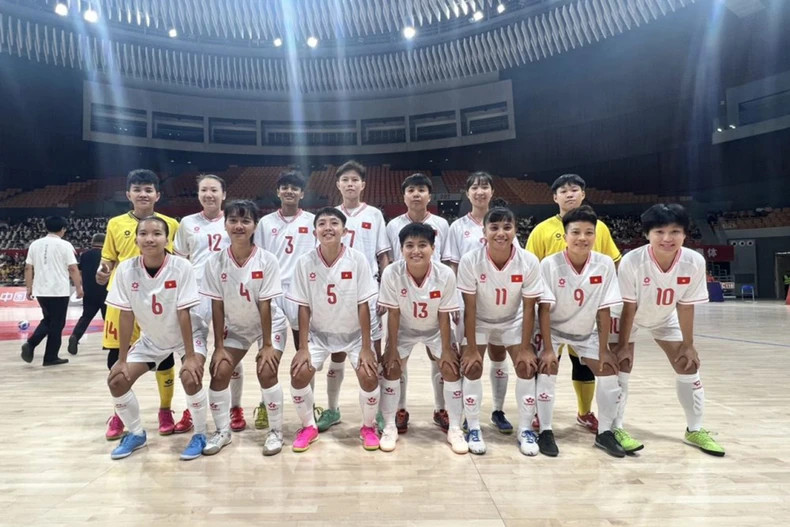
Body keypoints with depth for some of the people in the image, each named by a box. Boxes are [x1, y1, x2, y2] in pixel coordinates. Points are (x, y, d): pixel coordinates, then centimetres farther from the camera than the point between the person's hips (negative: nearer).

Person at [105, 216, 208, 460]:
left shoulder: (182, 268, -25)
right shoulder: (126, 269, -17)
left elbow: (183, 314, -23)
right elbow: (126, 315, -12)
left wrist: (189, 356, -23)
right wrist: (122, 359, -10)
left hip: (187, 336, -4)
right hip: (151, 339, 4)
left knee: (191, 377, -27)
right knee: (116, 380, -5)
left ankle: (200, 434, -3)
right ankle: (136, 434, 20)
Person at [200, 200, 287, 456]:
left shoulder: (267, 260, -22)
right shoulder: (215, 261, -15)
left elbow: (265, 305, -20)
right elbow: (217, 306, -11)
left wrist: (267, 345, -18)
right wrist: (219, 346, -11)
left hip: (269, 325, -3)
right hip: (234, 327, 3)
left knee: (266, 372, -17)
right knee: (219, 372, -7)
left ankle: (275, 431, 4)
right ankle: (222, 431, 15)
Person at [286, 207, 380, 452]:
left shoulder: (357, 260, -17)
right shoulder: (305, 262, -13)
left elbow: (363, 305, -13)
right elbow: (304, 308, -7)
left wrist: (366, 348, -14)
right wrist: (303, 348, -9)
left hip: (353, 333, -1)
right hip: (319, 333, 2)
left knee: (369, 375, -19)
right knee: (299, 373, -15)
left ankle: (368, 426, 11)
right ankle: (309, 426, 13)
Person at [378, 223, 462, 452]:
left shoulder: (446, 275, -29)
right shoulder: (392, 273, -30)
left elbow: (444, 316, -18)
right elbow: (393, 314, -20)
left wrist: (446, 349, -12)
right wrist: (392, 349, -15)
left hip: (435, 330, 0)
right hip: (403, 330, 0)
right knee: (391, 368, -6)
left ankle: (455, 429, 13)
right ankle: (390, 427, 13)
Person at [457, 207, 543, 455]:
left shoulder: (529, 262, -25)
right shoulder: (470, 261, -29)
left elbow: (529, 308, -16)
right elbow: (469, 308, -21)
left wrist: (525, 348, -14)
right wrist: (471, 348, -19)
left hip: (513, 321, 2)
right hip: (479, 321, -1)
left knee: (527, 367, -7)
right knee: (472, 367, -12)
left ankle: (524, 430, 11)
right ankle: (474, 428, 7)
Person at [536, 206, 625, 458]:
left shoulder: (605, 264, -18)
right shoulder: (550, 264, -25)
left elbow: (603, 310, -13)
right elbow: (544, 309, -22)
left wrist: (603, 350, -11)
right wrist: (547, 349, -24)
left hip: (587, 332, 3)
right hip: (553, 330, -3)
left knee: (609, 374, -3)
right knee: (547, 372, -18)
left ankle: (604, 432, 17)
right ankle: (545, 432, 0)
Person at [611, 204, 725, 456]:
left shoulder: (695, 262, -26)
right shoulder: (632, 261, -35)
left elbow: (686, 305, -14)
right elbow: (629, 307, -25)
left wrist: (688, 345, -8)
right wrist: (623, 344, -21)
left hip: (665, 319, 4)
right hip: (628, 317, -4)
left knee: (689, 365, 4)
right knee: (620, 365, -13)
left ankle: (695, 429, 22)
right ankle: (616, 428, 0)